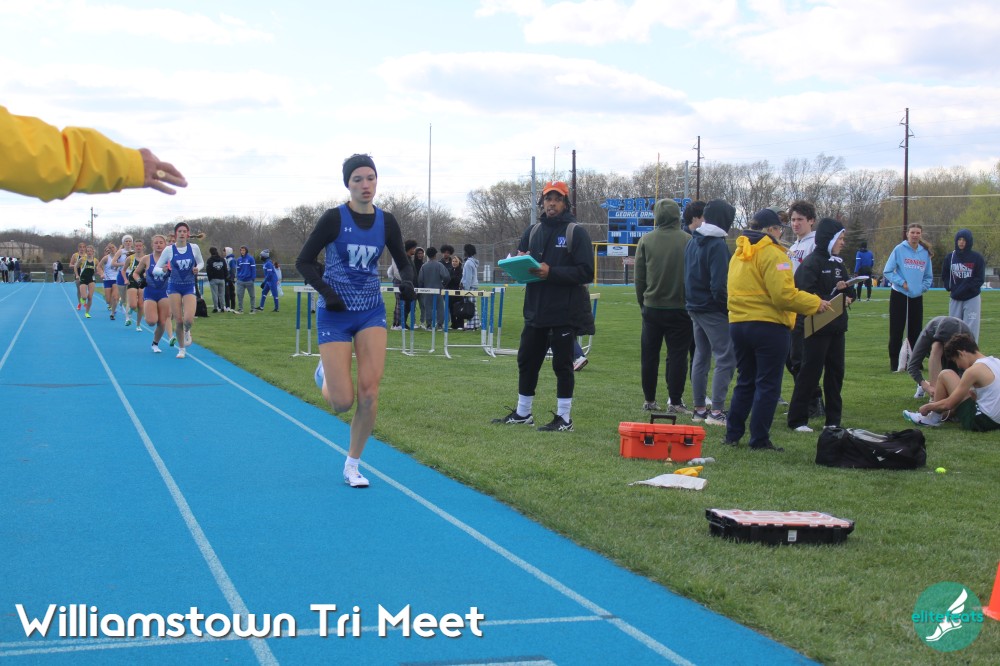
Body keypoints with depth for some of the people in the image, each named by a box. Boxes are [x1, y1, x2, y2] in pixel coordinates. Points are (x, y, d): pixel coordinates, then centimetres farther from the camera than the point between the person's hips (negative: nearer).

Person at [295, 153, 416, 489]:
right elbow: (303, 262, -5)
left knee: (370, 391, -11)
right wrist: (326, 291, -20)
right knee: (342, 402, -6)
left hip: (371, 311, 3)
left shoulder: (386, 222, 1)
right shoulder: (334, 218, -10)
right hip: (335, 313, -3)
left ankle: (352, 465, 7)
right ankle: (326, 374, 32)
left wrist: (407, 282, -9)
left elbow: (404, 262, 13)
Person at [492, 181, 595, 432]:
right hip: (536, 308, 6)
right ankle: (522, 413, 24)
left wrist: (551, 272, -21)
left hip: (564, 311, -6)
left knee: (562, 364, 0)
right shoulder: (533, 231, 13)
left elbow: (586, 272, -13)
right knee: (526, 360, 11)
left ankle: (564, 419, 8)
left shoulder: (576, 232, -5)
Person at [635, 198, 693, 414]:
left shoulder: (646, 241, -3)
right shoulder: (688, 241, -7)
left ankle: (649, 400, 17)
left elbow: (639, 277, 2)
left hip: (651, 307, 2)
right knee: (677, 355, 3)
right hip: (680, 307, -2)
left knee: (649, 355, 11)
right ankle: (675, 402, 1)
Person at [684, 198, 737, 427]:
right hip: (713, 311, -9)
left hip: (695, 308, 9)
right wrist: (729, 307, -10)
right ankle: (716, 411, -9)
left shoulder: (692, 242, 10)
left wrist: (691, 302, 18)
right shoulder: (718, 245, -17)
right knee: (726, 358, -5)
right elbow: (719, 285, -21)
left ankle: (699, 409, 19)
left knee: (701, 357, 15)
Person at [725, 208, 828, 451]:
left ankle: (732, 435, 19)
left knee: (745, 382, 18)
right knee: (768, 385, 2)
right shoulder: (771, 253, -14)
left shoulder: (738, 254, 12)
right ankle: (759, 440, 3)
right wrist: (815, 304, -11)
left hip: (738, 324, 8)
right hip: (768, 326, -7)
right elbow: (784, 294, -22)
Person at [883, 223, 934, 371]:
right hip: (899, 296, -3)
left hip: (917, 298, 3)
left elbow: (928, 276, 14)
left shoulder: (925, 253, 5)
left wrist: (922, 287, -2)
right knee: (896, 331, 0)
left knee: (915, 331, 8)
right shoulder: (899, 250, -5)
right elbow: (887, 271, -5)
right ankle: (895, 362, 6)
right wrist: (901, 282, -15)